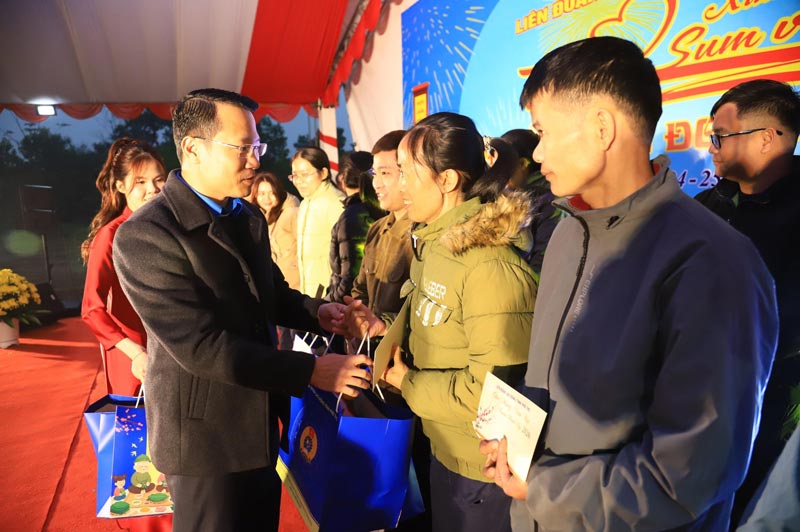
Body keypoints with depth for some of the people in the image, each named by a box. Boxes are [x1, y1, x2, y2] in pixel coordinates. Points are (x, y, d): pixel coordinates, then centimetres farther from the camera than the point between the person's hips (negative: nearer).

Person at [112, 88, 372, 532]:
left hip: (260, 422, 8)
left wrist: (316, 311, -10)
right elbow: (202, 346, -28)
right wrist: (312, 371, -27)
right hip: (206, 434, -7)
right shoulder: (144, 235, -23)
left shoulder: (249, 218, 4)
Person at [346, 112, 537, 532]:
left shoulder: (491, 269, -27)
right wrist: (389, 332, -3)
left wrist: (408, 382, -17)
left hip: (482, 467, -8)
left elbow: (491, 388, -26)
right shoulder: (434, 244, 3)